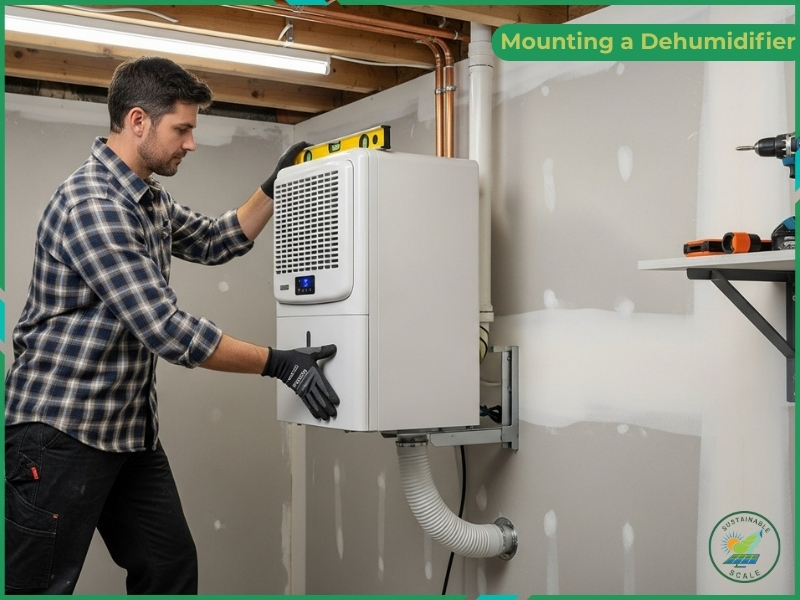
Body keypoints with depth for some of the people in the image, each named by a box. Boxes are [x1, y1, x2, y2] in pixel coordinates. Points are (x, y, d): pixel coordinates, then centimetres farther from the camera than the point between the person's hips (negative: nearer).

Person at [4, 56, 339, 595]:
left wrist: (277, 185, 15)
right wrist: (279, 363, -19)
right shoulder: (91, 205, -21)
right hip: (63, 430, -9)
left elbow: (216, 242, 27)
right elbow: (168, 330, -25)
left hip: (132, 429, 9)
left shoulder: (150, 199, 10)